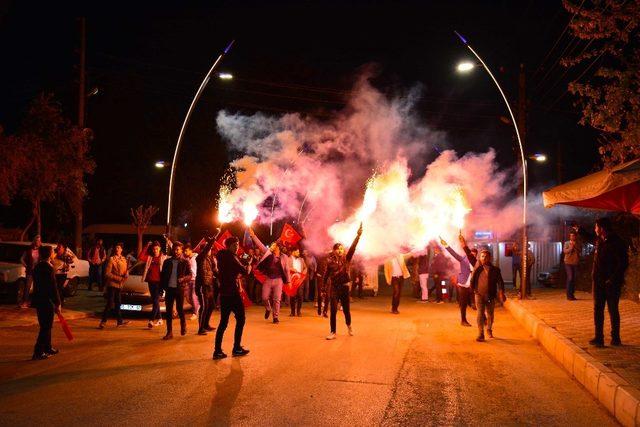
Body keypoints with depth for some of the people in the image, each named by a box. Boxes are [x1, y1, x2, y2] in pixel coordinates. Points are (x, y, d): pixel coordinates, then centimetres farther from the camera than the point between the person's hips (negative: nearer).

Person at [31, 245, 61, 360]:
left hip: (38, 300, 9)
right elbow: (53, 287, -18)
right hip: (46, 301, -9)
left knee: (46, 326, 19)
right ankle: (38, 352, 0)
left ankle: (47, 348, 30)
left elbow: (37, 285, 16)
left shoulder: (37, 267, 9)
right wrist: (57, 304, -13)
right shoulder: (48, 268, -18)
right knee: (46, 327, -1)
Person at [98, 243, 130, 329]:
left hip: (119, 284, 7)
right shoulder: (111, 259, -9)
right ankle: (103, 321, -3)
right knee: (110, 303, -8)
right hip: (112, 284, -7)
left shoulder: (124, 259, 10)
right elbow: (107, 274, -13)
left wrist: (126, 274, -7)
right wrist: (118, 278, -18)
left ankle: (120, 321, 20)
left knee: (118, 303, 14)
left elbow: (126, 270, 17)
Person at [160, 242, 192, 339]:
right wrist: (162, 287, 3)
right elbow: (162, 275, 12)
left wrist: (183, 278, -22)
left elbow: (190, 275, -2)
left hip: (180, 288, -3)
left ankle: (183, 326, 28)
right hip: (169, 288, 3)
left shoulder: (185, 262, 0)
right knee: (168, 310, 2)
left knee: (180, 309, 3)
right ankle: (169, 332, 8)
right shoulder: (167, 262, 9)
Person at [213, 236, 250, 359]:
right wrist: (248, 267, 5)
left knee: (223, 322, 9)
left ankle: (217, 350, 5)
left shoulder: (221, 256, 12)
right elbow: (244, 271, -15)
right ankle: (237, 348, 6)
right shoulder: (230, 257, -12)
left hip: (224, 293, 8)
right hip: (233, 293, -8)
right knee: (240, 319, 4)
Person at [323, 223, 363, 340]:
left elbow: (352, 248, -13)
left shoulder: (346, 259, 0)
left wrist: (358, 235, -24)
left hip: (344, 286, 1)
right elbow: (325, 275, 2)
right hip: (334, 287, -1)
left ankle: (349, 326, 40)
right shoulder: (330, 261, -2)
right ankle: (333, 332, 5)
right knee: (333, 310, -4)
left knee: (346, 309, 11)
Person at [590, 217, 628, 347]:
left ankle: (616, 338, 16)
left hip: (612, 283, -7)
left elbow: (623, 263, -20)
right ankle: (598, 338, 9)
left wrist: (613, 278, -24)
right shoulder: (599, 240, 8)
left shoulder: (617, 243, -16)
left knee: (613, 310, 5)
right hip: (598, 281, 7)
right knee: (598, 310, 5)